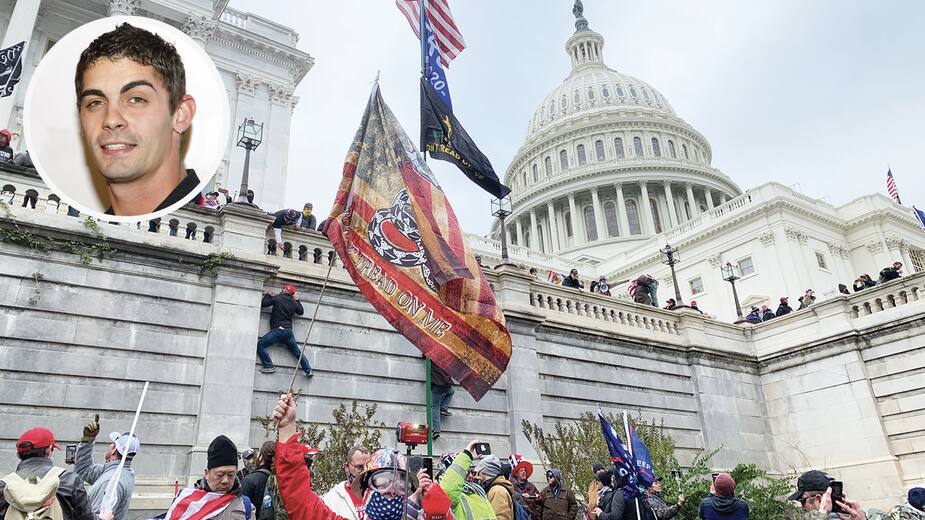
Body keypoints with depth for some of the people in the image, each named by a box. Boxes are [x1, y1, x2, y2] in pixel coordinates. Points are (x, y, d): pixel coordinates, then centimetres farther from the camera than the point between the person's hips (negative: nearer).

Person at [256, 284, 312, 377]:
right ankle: (308, 370, 13)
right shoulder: (294, 303, 14)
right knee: (297, 351, 14)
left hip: (278, 329, -6)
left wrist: (267, 295, 20)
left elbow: (263, 303, 3)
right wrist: (297, 300, 39)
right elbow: (301, 311, 31)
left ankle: (269, 366, -11)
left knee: (260, 345, -4)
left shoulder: (278, 298, 0)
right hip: (289, 330, 6)